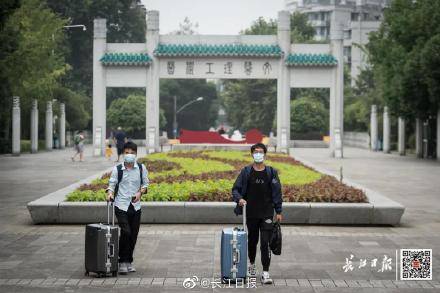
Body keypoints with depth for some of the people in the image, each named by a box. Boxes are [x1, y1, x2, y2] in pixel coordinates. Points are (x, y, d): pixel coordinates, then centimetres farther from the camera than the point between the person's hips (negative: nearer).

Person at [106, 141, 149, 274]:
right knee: (126, 232, -16)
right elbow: (112, 184, 0)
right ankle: (122, 261, -3)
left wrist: (140, 193, -8)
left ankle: (129, 262, 20)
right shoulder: (117, 169, -1)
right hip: (121, 205, -3)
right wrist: (110, 193, -20)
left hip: (135, 206, 3)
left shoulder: (141, 168, 4)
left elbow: (145, 184, 10)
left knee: (133, 235, 6)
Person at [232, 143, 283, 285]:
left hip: (267, 214, -1)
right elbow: (235, 189, 2)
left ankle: (265, 273, -8)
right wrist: (239, 199, -19)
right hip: (251, 213, 1)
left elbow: (277, 192, 5)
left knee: (265, 243, -9)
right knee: (252, 240, 15)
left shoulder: (271, 172, 2)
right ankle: (252, 265, 37)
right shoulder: (246, 172, 1)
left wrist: (279, 211, 2)